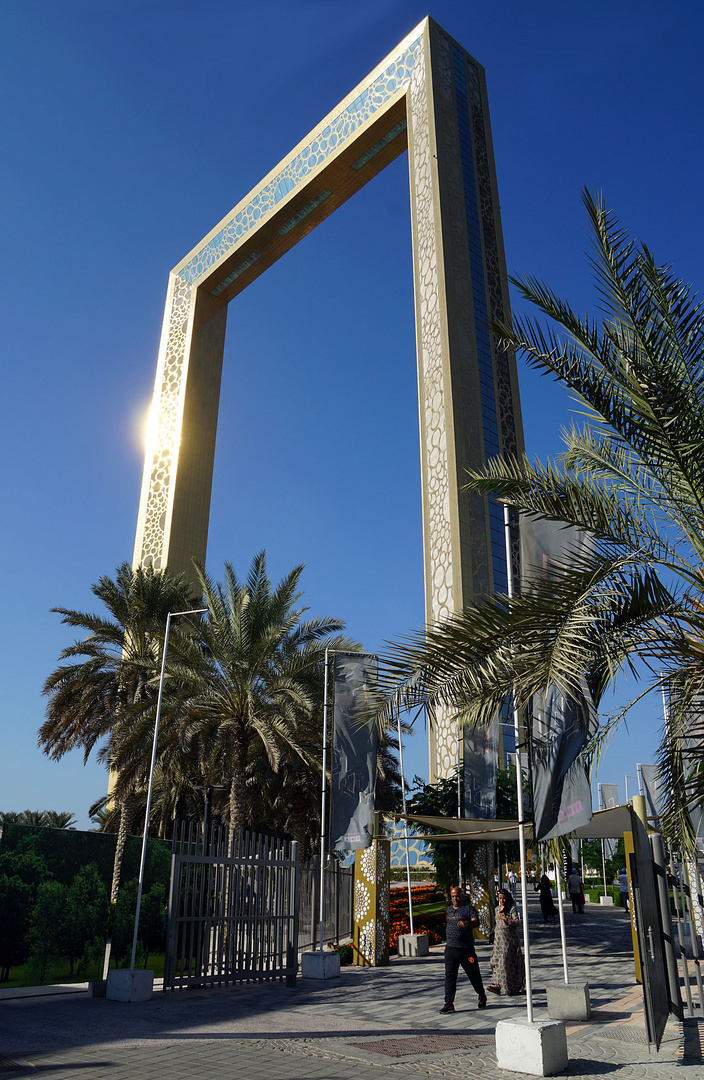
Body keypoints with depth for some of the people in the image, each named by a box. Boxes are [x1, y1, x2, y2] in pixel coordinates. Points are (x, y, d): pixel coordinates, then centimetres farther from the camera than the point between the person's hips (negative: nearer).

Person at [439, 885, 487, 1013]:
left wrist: (467, 923, -40)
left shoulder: (468, 908, -5)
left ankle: (482, 997, 32)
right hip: (450, 949, 4)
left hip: (466, 949, -4)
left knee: (474, 975, 8)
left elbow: (476, 922, -21)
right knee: (449, 976, -3)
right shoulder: (449, 909, 14)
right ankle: (449, 1004, -1)